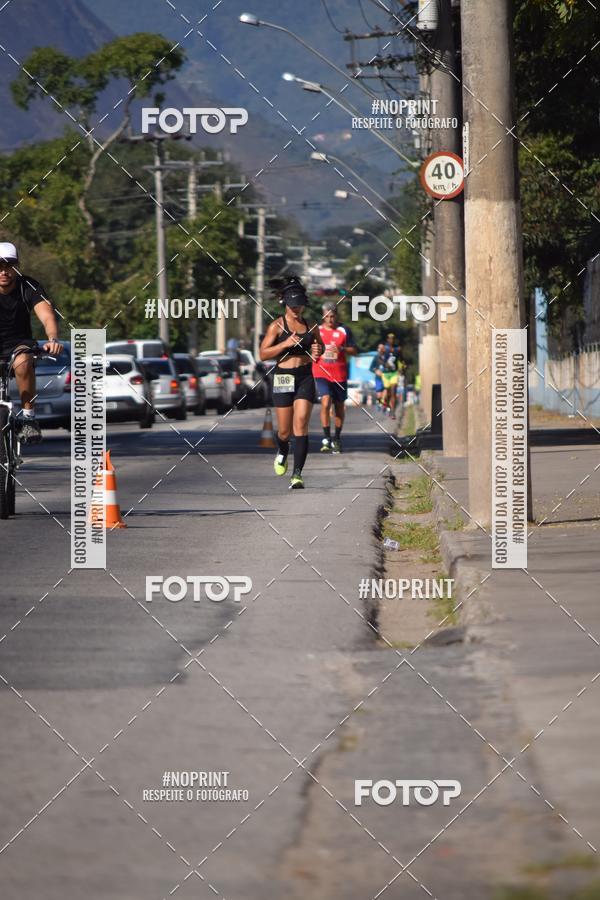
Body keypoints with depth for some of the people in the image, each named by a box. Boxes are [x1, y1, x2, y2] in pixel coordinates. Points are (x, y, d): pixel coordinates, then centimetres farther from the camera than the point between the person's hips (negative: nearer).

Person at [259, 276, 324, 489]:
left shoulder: (311, 326, 9)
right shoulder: (277, 326, -2)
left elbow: (320, 345, 27)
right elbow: (263, 354, -6)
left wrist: (318, 350, 3)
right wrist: (285, 344, -17)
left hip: (305, 378, 2)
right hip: (283, 377, -2)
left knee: (301, 425, -12)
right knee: (284, 430, 4)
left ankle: (297, 474, -15)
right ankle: (282, 452, 40)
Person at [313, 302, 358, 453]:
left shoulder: (344, 331, 4)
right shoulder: (316, 331, 7)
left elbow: (354, 351, 2)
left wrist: (341, 349, -15)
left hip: (340, 375, 1)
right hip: (321, 373, -1)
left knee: (339, 406, 10)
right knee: (325, 402, -19)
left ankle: (337, 439, 25)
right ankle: (326, 439, -16)